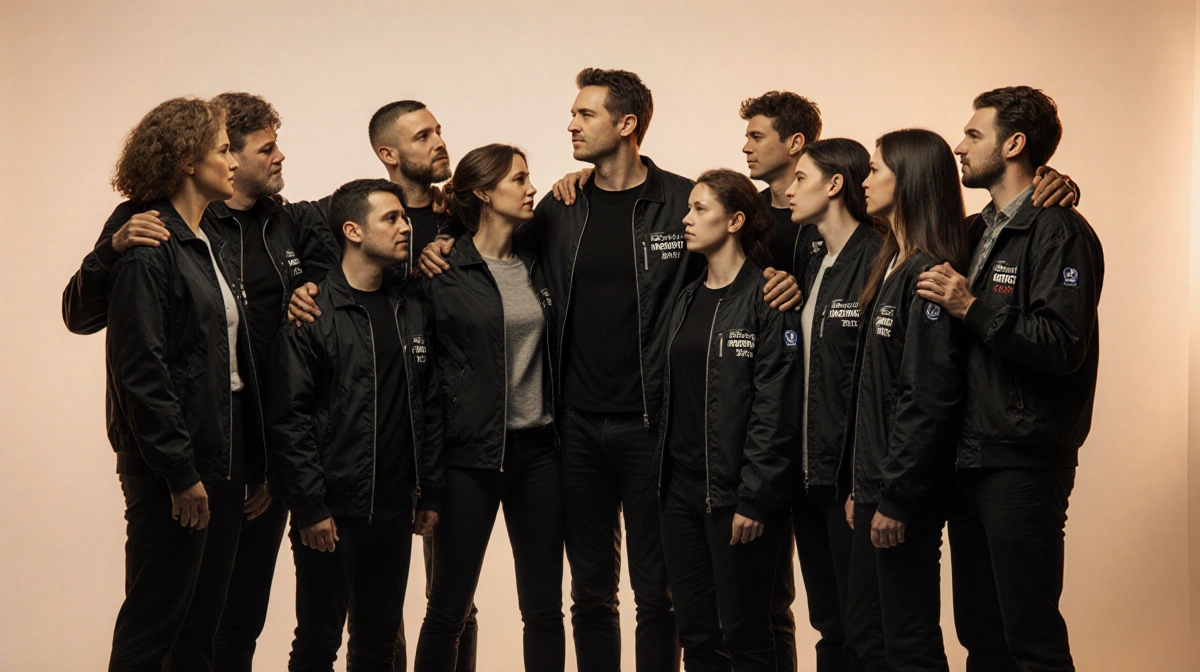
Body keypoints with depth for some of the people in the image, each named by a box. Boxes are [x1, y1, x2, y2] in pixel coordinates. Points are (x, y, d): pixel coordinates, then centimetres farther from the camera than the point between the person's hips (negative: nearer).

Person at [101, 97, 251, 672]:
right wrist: (180, 473, -18)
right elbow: (140, 371, -18)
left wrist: (245, 457, 11)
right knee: (155, 621, 0)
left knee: (205, 618, 13)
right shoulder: (146, 247, -14)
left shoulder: (209, 240, 14)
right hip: (174, 465, -9)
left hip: (222, 453, 9)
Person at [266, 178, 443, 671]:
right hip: (331, 514, -5)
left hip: (394, 512, 6)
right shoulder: (313, 313, -8)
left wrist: (431, 493, 9)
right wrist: (309, 506, -15)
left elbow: (430, 409, 13)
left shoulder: (411, 313, 11)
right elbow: (288, 418, -12)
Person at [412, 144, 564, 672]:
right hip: (471, 454, -4)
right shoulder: (443, 272, -6)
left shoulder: (537, 266, 9)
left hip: (537, 450, 5)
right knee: (448, 608, 2)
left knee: (544, 609, 7)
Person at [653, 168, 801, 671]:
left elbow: (775, 407, -14)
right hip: (682, 490, 7)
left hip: (735, 493, -7)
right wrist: (663, 478, 11)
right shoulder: (688, 299, 15)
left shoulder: (766, 297, -9)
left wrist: (754, 498, -17)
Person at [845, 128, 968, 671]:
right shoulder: (891, 267, 14)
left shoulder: (926, 274, -16)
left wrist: (895, 498, -20)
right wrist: (863, 486, 15)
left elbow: (928, 397, -21)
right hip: (876, 485, 10)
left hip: (906, 492, -10)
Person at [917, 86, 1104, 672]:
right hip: (969, 459, 9)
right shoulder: (976, 232, 17)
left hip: (1022, 464, -9)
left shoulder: (1058, 231, -10)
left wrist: (974, 310, -20)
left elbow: (1064, 345, -21)